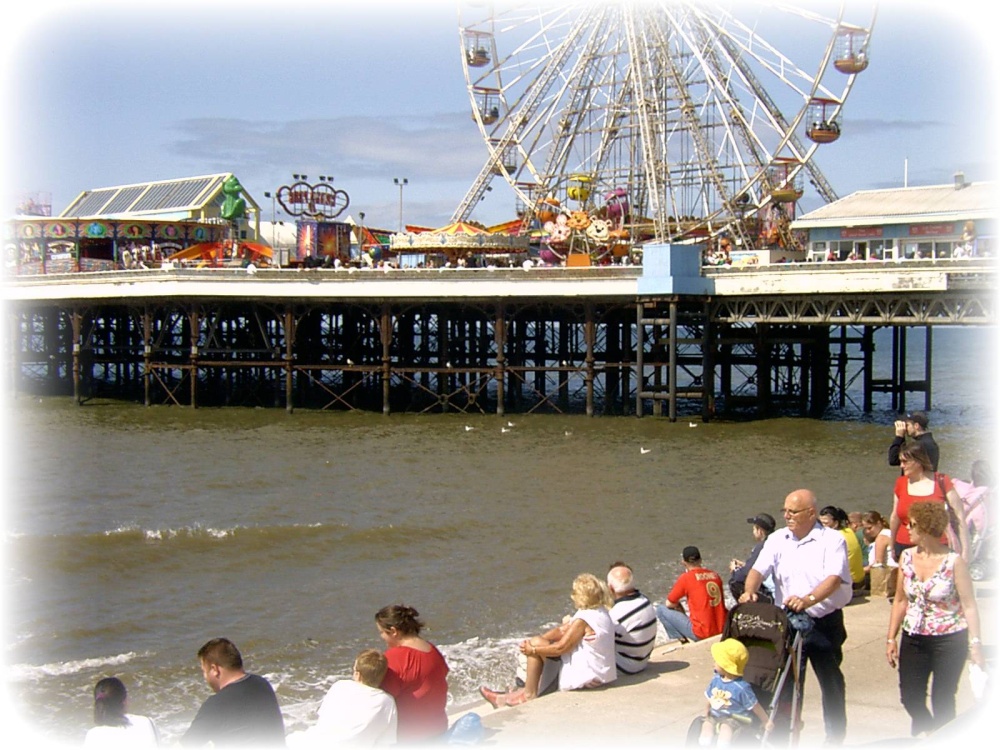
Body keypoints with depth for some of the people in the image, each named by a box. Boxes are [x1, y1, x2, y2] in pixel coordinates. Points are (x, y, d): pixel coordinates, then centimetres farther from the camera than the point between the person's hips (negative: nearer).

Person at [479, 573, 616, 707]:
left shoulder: (583, 620, -23)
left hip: (585, 675, -10)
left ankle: (529, 694, 2)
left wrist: (532, 649, -8)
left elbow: (561, 647, -21)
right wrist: (537, 639, -2)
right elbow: (562, 630, 8)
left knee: (535, 645, -7)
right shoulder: (600, 612, 8)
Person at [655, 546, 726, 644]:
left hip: (702, 633, -6)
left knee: (660, 609, 5)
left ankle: (682, 641, 2)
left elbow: (669, 604, 1)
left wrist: (679, 607, 21)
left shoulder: (686, 578, -7)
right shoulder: (715, 575, 7)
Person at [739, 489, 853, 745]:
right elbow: (759, 569, -3)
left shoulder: (832, 540, -8)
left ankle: (835, 739, 18)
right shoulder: (777, 540, 6)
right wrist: (749, 592, -25)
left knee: (831, 683, 4)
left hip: (825, 622, -4)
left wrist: (808, 600, -38)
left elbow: (834, 578, -22)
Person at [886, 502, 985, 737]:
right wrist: (891, 638, 8)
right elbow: (900, 601, 10)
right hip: (913, 638, 4)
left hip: (949, 639, -4)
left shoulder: (954, 562, -12)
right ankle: (928, 731, 29)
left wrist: (975, 643, -17)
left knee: (942, 701, 2)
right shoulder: (907, 557, 2)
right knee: (910, 697, 2)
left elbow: (969, 605, -10)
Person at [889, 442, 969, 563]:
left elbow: (960, 516, -2)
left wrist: (965, 550, -7)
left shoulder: (941, 482, -2)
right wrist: (892, 547, 24)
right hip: (905, 547, 3)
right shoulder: (901, 483, 8)